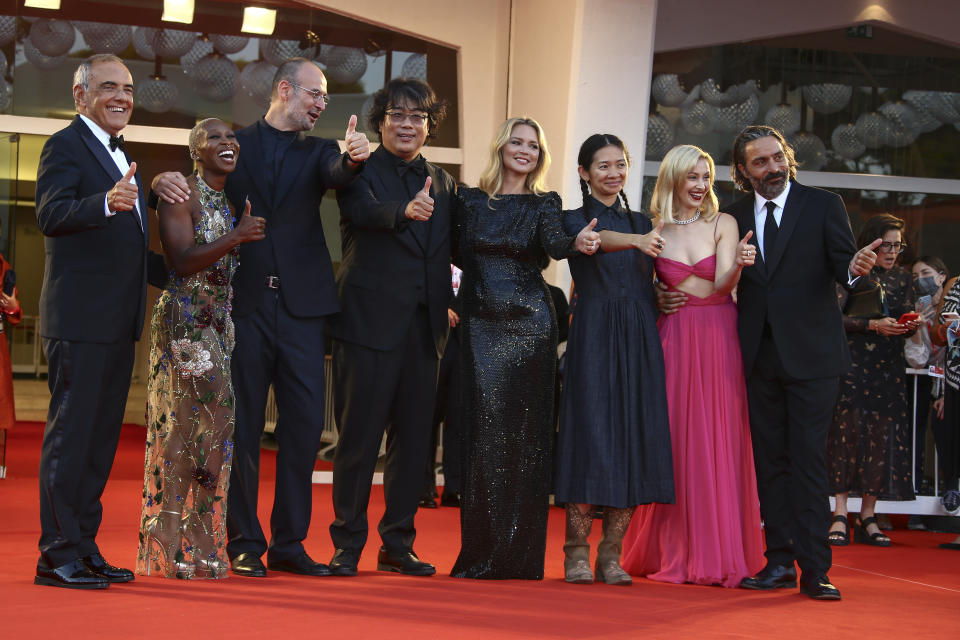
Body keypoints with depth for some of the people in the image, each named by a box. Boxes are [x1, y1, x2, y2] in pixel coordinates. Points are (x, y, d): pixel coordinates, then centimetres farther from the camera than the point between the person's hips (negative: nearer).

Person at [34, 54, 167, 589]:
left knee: (101, 438, 13)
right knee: (70, 434, -5)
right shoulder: (66, 146, -8)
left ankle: (85, 548, 20)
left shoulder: (122, 156, 20)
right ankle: (57, 555, -1)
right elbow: (51, 215, -25)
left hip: (118, 323, 9)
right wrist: (107, 202, -40)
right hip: (80, 319, -9)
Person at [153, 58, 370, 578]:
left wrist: (352, 158, -34)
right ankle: (244, 544, 11)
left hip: (301, 305, 2)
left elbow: (337, 175, -9)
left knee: (304, 423, 1)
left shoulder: (318, 151, 12)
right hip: (243, 301, -2)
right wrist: (165, 179, -24)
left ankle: (289, 543, 10)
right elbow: (196, 184, 0)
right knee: (241, 426, 3)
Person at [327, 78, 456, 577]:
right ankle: (347, 544, 8)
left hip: (424, 325, 5)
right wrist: (405, 212, -42)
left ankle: (398, 543, 18)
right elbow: (364, 211, -23)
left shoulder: (442, 182, 16)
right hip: (370, 320, -5)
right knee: (359, 433, -2)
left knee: (414, 435, 8)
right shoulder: (359, 170, -2)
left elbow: (448, 252, 17)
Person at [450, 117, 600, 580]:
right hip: (481, 324, 1)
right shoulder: (470, 200, 10)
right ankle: (481, 553, 1)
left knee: (526, 433, -2)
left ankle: (521, 556, 3)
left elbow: (553, 242, -14)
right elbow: (458, 254, 13)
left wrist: (578, 243, -34)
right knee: (484, 431, -4)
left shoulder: (544, 205, 6)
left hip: (529, 325, 0)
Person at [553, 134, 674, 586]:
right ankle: (576, 555, 1)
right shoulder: (573, 219, 3)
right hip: (593, 340, -4)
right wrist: (635, 241, -40)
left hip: (639, 344, 4)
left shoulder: (643, 223, 17)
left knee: (634, 443, 0)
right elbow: (595, 239, -21)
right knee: (590, 438, -8)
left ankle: (611, 556, 6)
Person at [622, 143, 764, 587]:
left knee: (718, 441, -1)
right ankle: (673, 554, 8)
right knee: (675, 443, 1)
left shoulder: (723, 224, 3)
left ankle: (718, 554, 3)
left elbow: (722, 285, -10)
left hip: (719, 339, 0)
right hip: (673, 341, 0)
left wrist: (739, 264, -29)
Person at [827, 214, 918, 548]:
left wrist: (910, 326, -6)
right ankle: (840, 515, -10)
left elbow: (905, 322, 17)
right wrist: (873, 325, -17)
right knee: (847, 430, -11)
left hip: (889, 367, 5)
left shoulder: (903, 278, 15)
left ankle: (868, 516, 4)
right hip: (853, 364, -5)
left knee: (883, 435, -1)